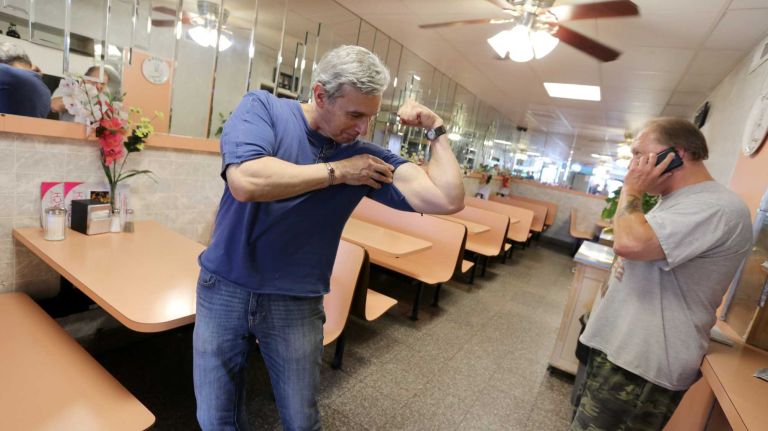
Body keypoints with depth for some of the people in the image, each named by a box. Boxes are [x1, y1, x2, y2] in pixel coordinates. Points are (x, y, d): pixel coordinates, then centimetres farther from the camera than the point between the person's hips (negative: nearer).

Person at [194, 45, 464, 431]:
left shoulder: (366, 158, -6)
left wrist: (437, 128, -9)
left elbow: (448, 200, -15)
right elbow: (246, 182, -28)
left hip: (296, 304, 1)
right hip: (223, 290, 0)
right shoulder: (262, 107, -8)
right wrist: (336, 172, -19)